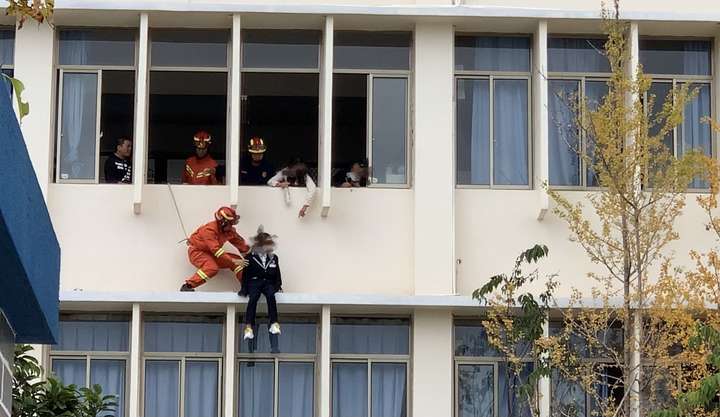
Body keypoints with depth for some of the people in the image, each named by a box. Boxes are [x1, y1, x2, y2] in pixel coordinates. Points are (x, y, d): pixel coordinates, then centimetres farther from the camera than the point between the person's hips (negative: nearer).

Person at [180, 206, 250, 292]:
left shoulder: (229, 230, -8)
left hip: (211, 253, 8)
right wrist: (233, 261, -43)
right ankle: (187, 286, -32)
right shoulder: (210, 229, -31)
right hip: (197, 251, -8)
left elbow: (239, 242, 6)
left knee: (237, 260, -2)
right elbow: (216, 250, -38)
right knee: (212, 267, -36)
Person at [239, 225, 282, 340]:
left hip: (268, 283, 2)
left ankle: (274, 324, -37)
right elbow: (246, 274, 0)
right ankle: (248, 327, -40)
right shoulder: (250, 258, 3)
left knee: (271, 295, -32)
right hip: (254, 282, -2)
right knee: (253, 298, -33)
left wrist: (278, 286, 2)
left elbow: (277, 274, 16)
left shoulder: (274, 258, 15)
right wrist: (244, 289, -7)